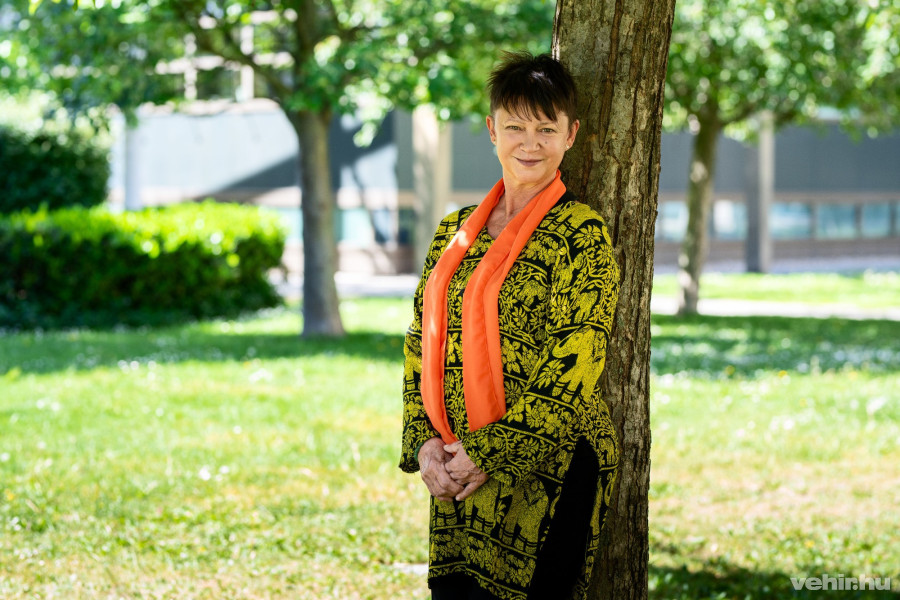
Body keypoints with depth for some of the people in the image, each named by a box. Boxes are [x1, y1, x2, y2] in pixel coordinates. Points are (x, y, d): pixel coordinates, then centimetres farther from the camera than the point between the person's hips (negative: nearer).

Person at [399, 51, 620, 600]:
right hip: (455, 478, 5)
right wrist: (425, 442, -2)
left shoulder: (583, 235, -6)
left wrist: (487, 453, -15)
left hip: (543, 477, -5)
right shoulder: (456, 232, 12)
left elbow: (573, 371, -13)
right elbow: (422, 346, 13)